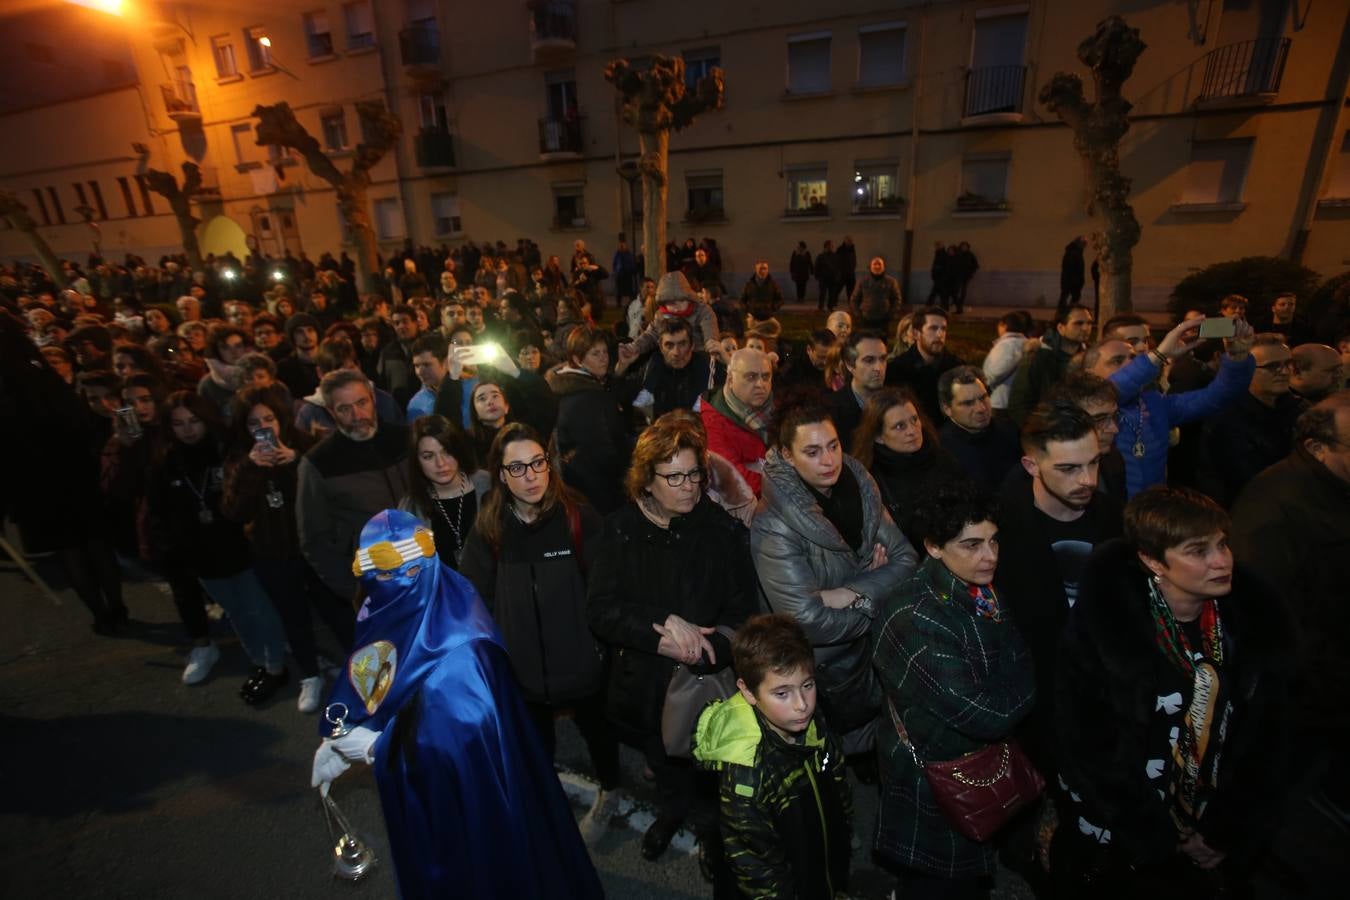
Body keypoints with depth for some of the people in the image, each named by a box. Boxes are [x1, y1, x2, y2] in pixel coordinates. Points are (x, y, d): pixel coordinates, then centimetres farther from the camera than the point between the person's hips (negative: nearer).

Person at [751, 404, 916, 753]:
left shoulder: (859, 487, -7)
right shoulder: (773, 523, -26)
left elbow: (906, 559, -8)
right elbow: (807, 621, -28)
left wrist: (851, 594, -22)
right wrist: (875, 600, -15)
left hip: (883, 655, 5)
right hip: (827, 669, -5)